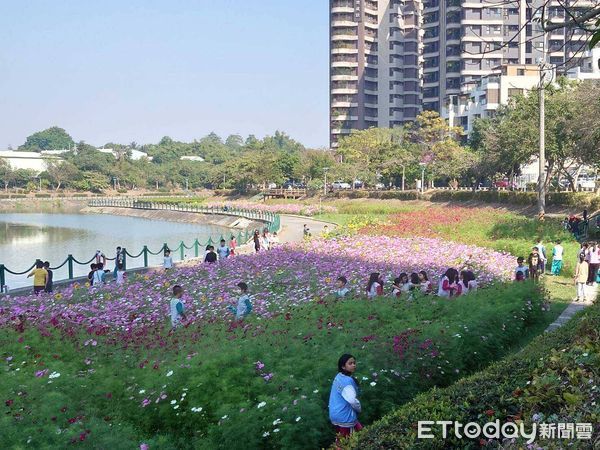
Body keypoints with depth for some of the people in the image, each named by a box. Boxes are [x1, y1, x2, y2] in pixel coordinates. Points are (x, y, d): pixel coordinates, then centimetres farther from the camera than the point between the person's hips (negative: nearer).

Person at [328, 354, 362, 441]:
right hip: (345, 418, -9)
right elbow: (352, 400, -28)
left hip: (336, 414, 9)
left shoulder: (339, 377, 8)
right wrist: (359, 409, -7)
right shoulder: (347, 381, -23)